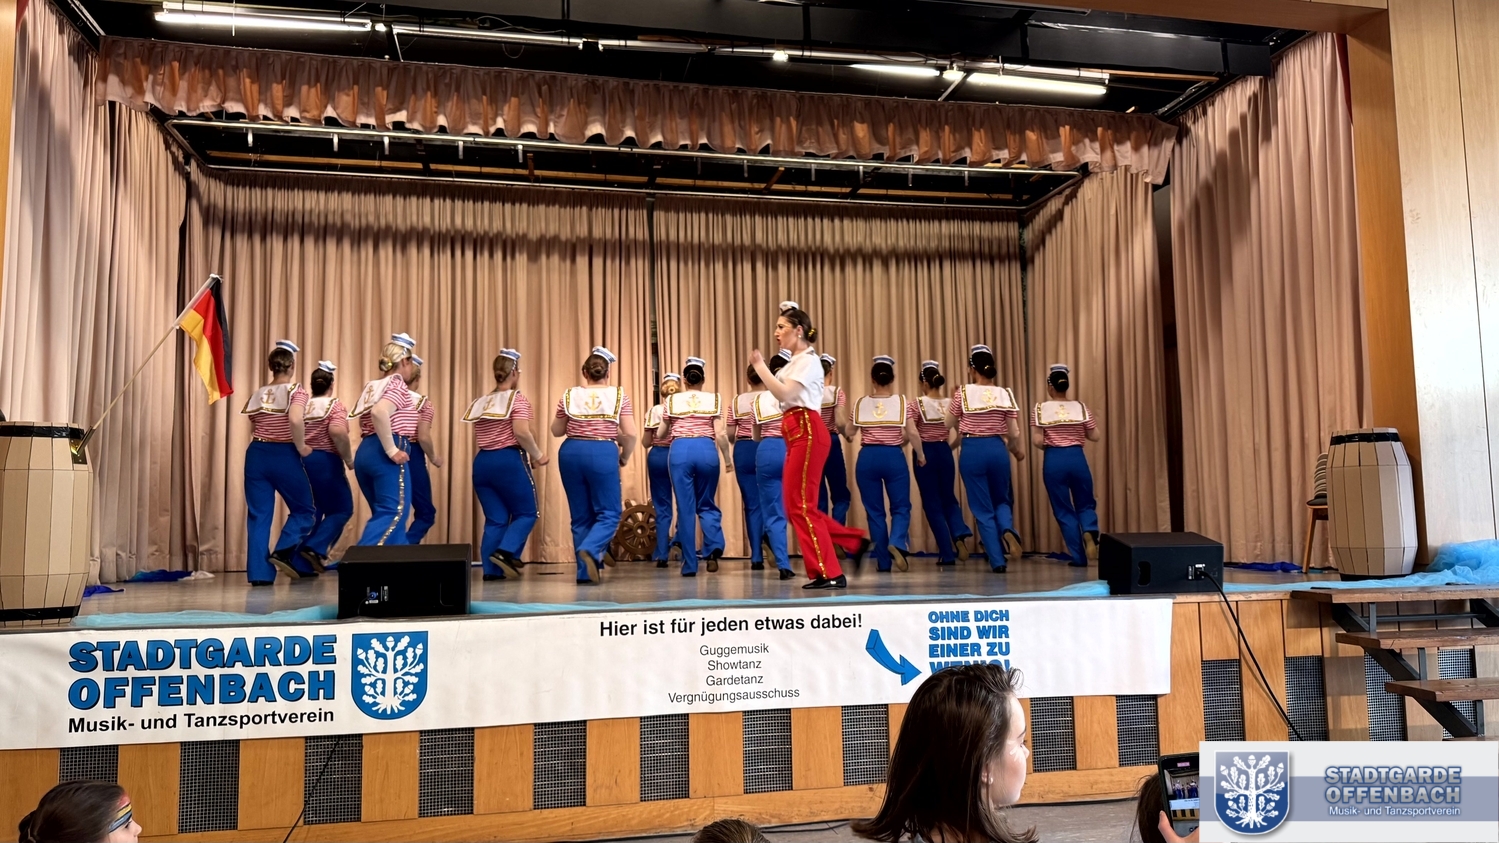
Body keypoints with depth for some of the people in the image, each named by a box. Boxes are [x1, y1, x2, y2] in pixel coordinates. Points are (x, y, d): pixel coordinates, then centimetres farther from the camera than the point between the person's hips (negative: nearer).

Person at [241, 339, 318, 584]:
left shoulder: (257, 394, 11)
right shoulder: (296, 390, -6)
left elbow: (252, 430, 12)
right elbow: (296, 420, -24)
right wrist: (301, 447, -12)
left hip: (256, 455, 5)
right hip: (284, 456, -4)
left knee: (258, 515, 6)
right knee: (304, 509, 13)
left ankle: (259, 572, 3)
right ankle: (283, 552, -5)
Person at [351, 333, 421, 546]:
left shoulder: (373, 386, 20)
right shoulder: (397, 385, -7)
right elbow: (379, 412, -25)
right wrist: (392, 451, -23)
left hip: (365, 452, 9)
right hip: (384, 455, -9)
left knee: (385, 513, 13)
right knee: (393, 512, -11)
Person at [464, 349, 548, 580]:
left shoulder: (480, 403, 14)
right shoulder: (517, 399, -6)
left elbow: (477, 438, 13)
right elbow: (521, 432, -18)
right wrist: (537, 454, -5)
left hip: (482, 462, 6)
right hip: (509, 461, -6)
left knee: (495, 519, 8)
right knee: (526, 513, 7)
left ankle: (492, 570, 3)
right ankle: (505, 552, -12)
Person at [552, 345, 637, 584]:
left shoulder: (569, 396, 7)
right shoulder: (619, 396, 1)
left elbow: (557, 431, 15)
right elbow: (630, 434, -5)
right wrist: (624, 457, 11)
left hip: (571, 453, 3)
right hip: (603, 454, -3)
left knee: (581, 515, 10)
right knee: (609, 513, 6)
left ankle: (586, 571, 10)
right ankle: (590, 549, -21)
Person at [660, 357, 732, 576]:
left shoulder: (672, 400, 7)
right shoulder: (714, 399, 5)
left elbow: (662, 433, 17)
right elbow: (720, 434, 1)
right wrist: (728, 458, 13)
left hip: (681, 451, 0)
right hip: (707, 450, 0)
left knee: (686, 507, 4)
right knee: (706, 504, 16)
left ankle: (690, 564, 5)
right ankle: (714, 547, -8)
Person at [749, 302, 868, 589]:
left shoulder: (808, 360, -8)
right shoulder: (795, 361, 21)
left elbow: (784, 394, -20)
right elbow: (779, 394, 14)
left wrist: (760, 365, -14)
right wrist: (760, 367, 10)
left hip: (807, 432, -10)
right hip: (796, 434, 10)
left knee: (801, 504, -8)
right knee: (796, 505, 9)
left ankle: (829, 573, -2)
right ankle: (853, 542, 15)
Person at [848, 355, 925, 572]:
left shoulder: (861, 403, 2)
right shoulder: (902, 401, -2)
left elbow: (848, 432, 10)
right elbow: (912, 434, -5)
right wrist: (920, 455, 10)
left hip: (868, 459, 1)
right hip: (894, 458, -1)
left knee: (874, 511, 9)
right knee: (900, 507, 9)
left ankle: (883, 562, 9)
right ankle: (897, 543, -19)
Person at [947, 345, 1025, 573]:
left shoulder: (963, 393, -5)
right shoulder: (1005, 394, 1)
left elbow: (951, 424, 6)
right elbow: (1013, 433, 2)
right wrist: (1018, 452, 21)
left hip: (972, 451, -2)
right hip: (997, 450, 2)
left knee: (983, 508, 7)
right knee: (1002, 500, 22)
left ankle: (998, 561, 3)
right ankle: (1008, 530, -11)